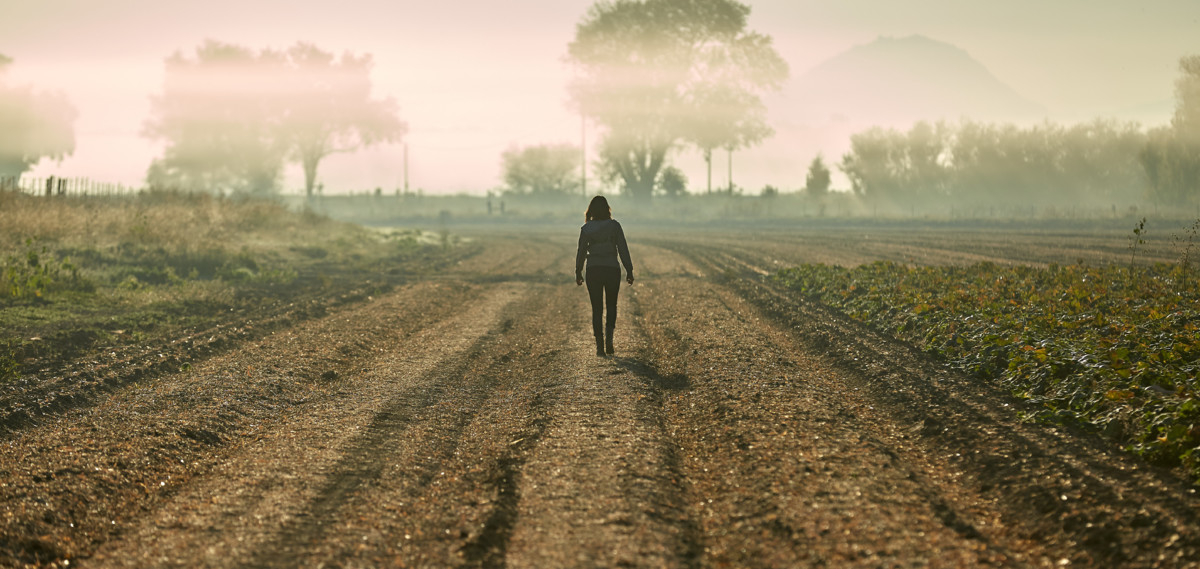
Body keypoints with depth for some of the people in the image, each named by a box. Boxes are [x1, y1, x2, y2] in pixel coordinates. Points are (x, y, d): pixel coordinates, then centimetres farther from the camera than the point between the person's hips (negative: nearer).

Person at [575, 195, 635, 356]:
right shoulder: (614, 226, -4)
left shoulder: (586, 228, -1)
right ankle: (609, 334, -7)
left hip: (593, 271, 0)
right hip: (612, 269, 0)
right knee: (611, 305, 17)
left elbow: (581, 252, 2)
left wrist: (578, 273, 12)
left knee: (597, 309, 8)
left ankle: (599, 345, 1)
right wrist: (629, 271, 1)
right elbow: (623, 249, -5)